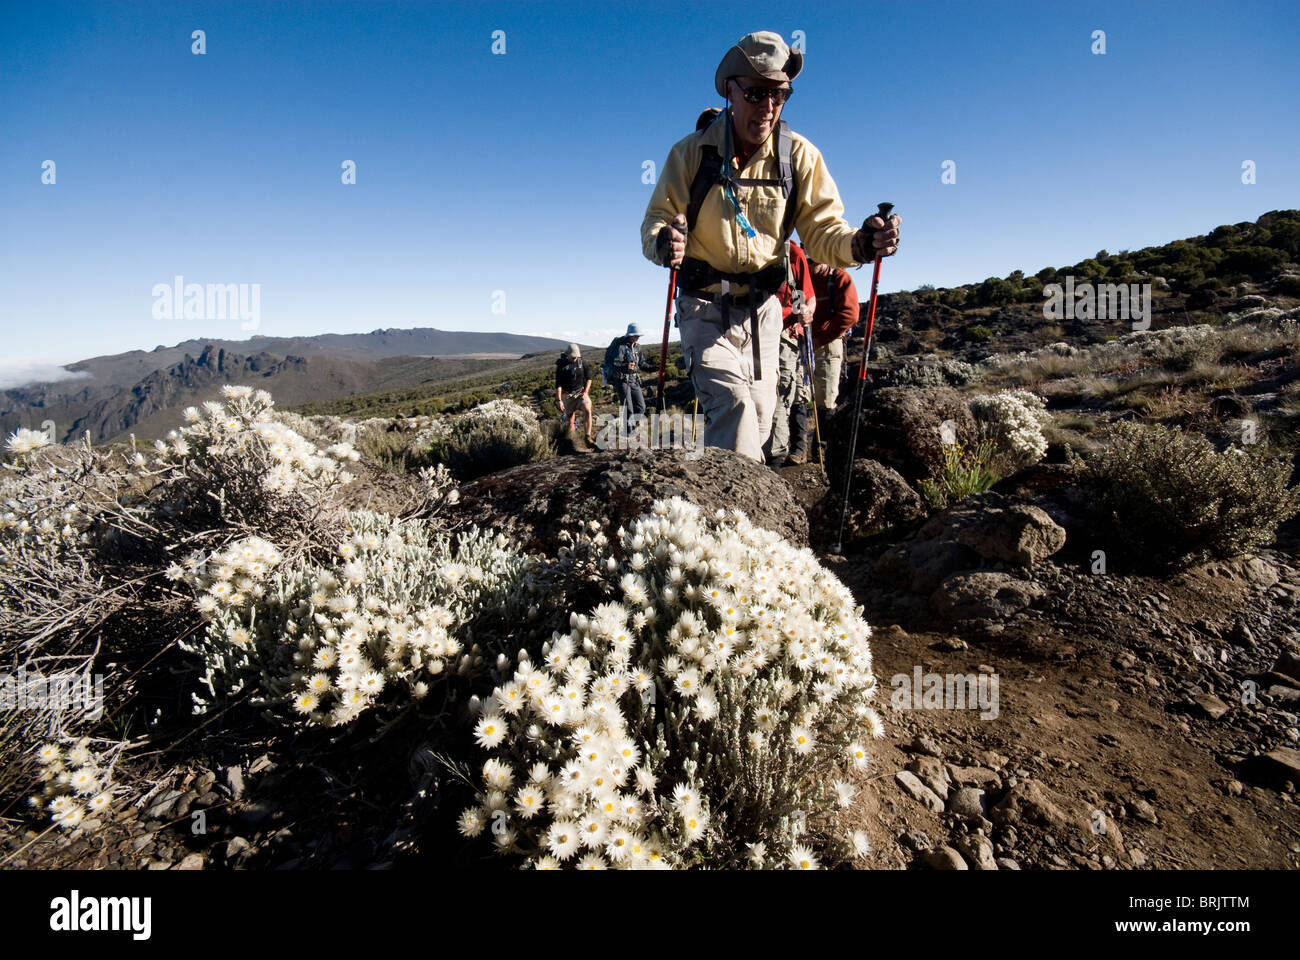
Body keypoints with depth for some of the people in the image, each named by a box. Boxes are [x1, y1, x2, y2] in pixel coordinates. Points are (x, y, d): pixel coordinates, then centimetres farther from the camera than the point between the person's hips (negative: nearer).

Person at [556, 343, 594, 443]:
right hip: (567, 394, -1)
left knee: (588, 410, -21)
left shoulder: (582, 362, -3)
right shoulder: (561, 365, -9)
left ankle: (588, 436, -17)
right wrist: (559, 400, -13)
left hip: (580, 392, 1)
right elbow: (558, 384, -8)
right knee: (570, 416, 4)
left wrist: (586, 391, -6)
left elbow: (589, 377, 6)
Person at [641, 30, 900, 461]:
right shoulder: (692, 152, -7)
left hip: (762, 308, 3)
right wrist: (664, 242, -33)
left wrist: (861, 243, -28)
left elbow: (822, 230, -4)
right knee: (733, 405, -26)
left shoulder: (799, 155, -3)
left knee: (758, 419, 11)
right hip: (705, 306, -3)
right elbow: (656, 218, -8)